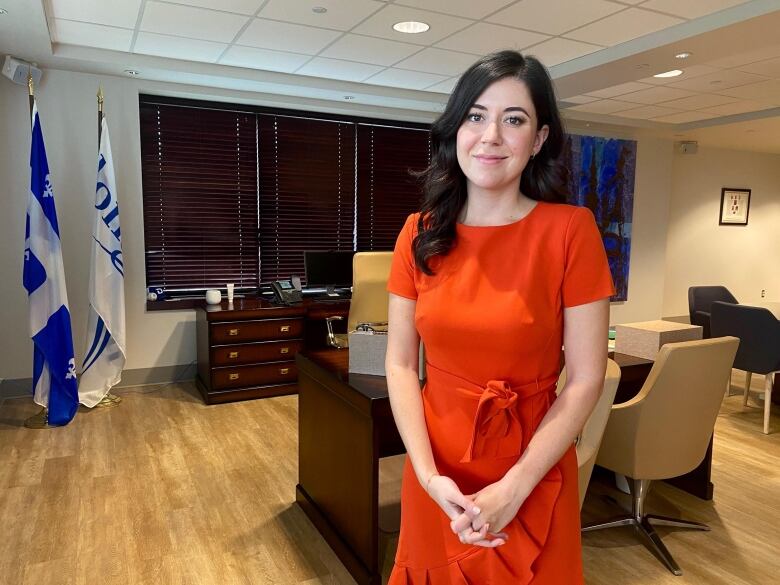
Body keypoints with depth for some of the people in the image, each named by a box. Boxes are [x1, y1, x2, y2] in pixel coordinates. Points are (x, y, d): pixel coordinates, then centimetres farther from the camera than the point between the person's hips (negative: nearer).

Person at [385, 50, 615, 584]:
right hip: (436, 476, 3)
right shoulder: (419, 233, -3)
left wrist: (512, 490, -15)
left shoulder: (571, 230, -10)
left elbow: (586, 379, -10)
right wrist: (429, 475, -13)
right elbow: (399, 365, -3)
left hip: (532, 481, -2)